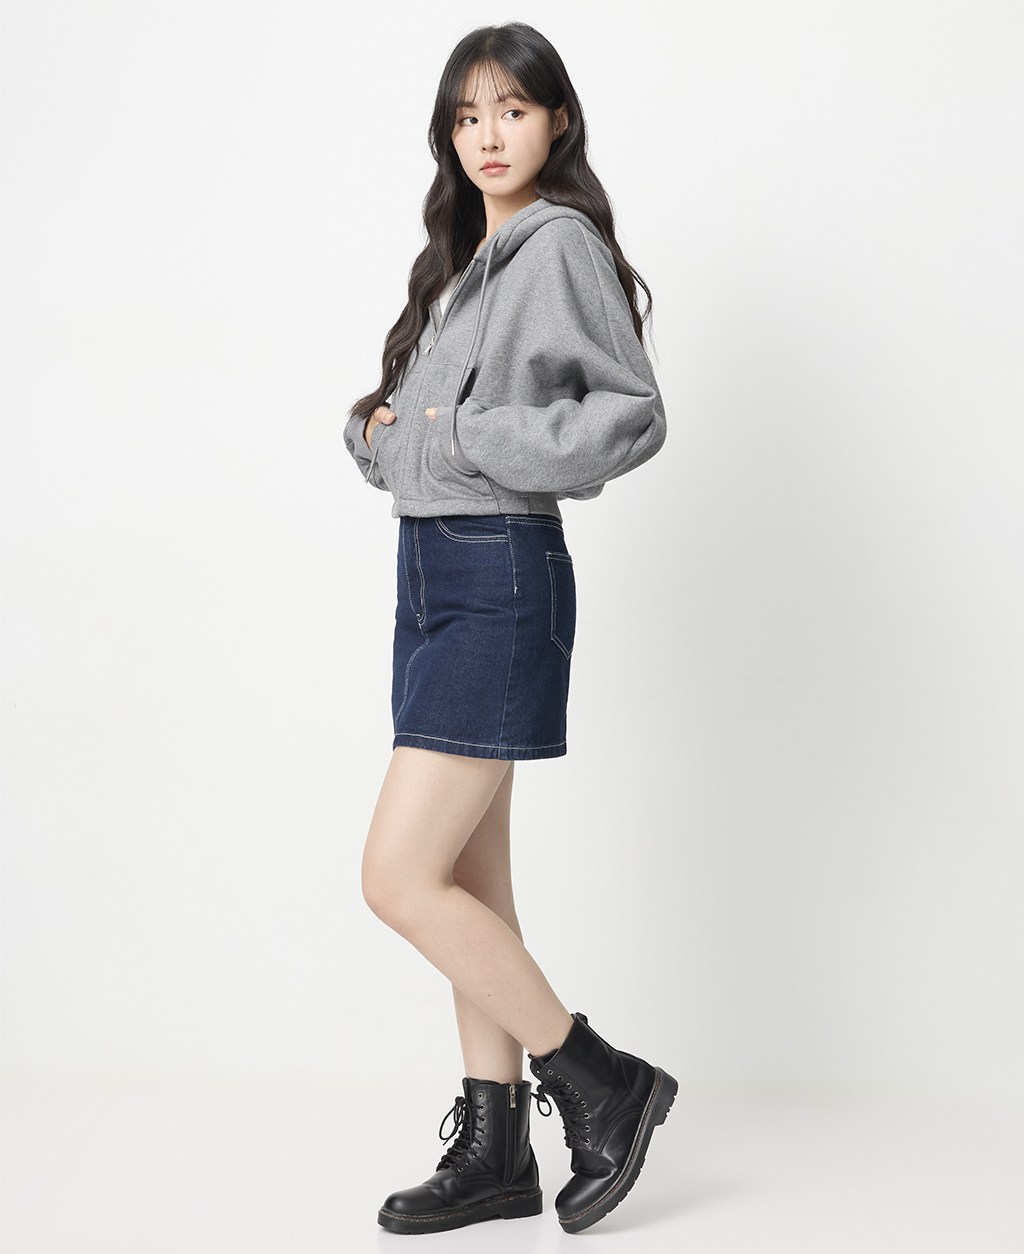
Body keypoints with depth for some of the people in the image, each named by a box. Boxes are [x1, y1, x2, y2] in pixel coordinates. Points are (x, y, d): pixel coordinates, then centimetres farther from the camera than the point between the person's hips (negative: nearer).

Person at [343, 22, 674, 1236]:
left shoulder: (560, 241, -8)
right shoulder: (461, 256, 18)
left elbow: (633, 416, -15)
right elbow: (401, 416, 21)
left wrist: (468, 437, -18)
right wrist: (374, 428, -1)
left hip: (501, 577, -9)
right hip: (431, 571, 9)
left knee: (399, 878, -10)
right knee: (468, 879, 10)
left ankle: (600, 1081, 6)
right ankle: (495, 1150, 21)